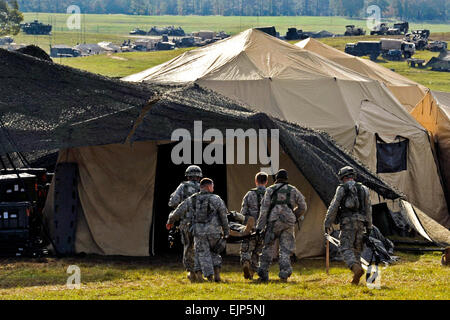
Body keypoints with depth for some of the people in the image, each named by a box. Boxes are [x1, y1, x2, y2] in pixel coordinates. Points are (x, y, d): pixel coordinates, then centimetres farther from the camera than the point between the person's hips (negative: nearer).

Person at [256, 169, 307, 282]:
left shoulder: (270, 190, 6)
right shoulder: (293, 190, 12)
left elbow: (264, 209, 0)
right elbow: (302, 207, 15)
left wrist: (260, 226, -2)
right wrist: (294, 216, 31)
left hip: (273, 221, -1)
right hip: (288, 222, 1)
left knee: (268, 247, 9)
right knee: (285, 249, 4)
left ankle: (263, 272, 6)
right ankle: (284, 273, -9)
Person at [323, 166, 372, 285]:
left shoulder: (342, 189, -1)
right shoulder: (363, 189, 12)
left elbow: (334, 207, -4)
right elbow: (368, 209, 13)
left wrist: (327, 223, 1)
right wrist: (369, 226, 18)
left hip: (347, 222, -4)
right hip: (360, 222, 5)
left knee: (346, 249, -7)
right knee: (356, 249, 12)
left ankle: (356, 268, -33)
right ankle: (356, 278, 9)